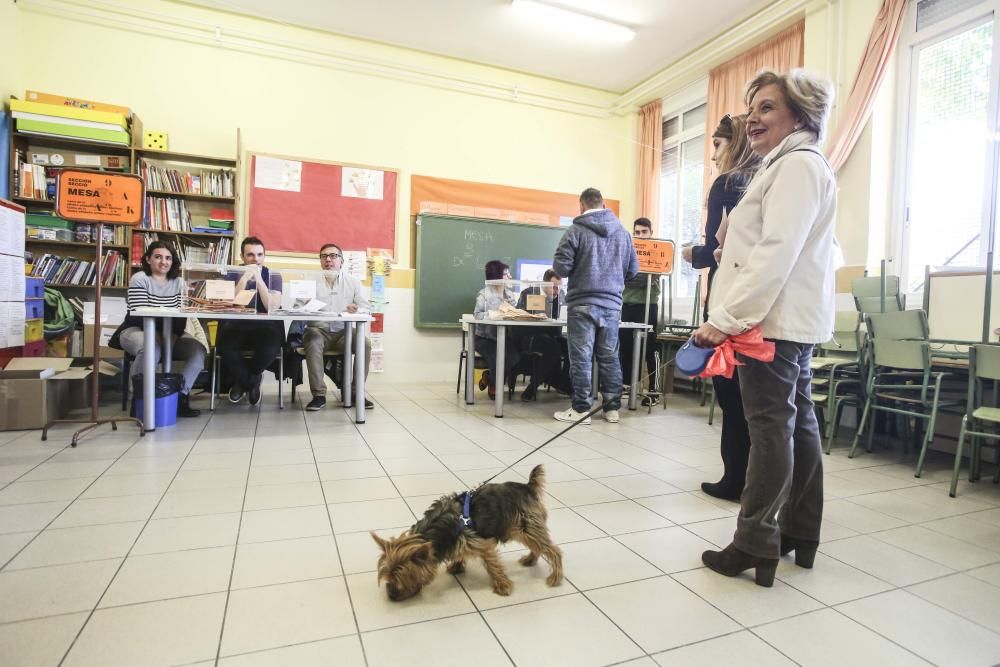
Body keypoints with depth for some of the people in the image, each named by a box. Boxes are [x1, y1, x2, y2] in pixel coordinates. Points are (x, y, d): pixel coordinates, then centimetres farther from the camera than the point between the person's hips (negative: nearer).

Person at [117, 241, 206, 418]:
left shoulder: (179, 282, 7)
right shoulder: (139, 279, -5)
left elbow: (181, 316, -2)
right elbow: (139, 314, -15)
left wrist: (172, 336, -20)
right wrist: (158, 335, -28)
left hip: (168, 333, 4)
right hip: (136, 330, -4)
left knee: (199, 350, -22)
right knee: (151, 349, -39)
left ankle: (180, 397, -12)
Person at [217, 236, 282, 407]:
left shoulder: (272, 275, 3)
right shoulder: (232, 273, 4)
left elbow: (273, 307, -13)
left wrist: (258, 279, -19)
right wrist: (245, 277, -19)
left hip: (264, 328, 0)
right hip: (236, 327, 1)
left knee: (272, 346, -34)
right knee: (225, 346, -32)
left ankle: (242, 382, 1)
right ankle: (252, 382, 0)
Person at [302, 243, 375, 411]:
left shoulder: (353, 282, 10)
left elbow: (366, 308, 3)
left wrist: (357, 310, -21)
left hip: (343, 331, 1)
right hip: (318, 330, -1)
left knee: (365, 342, -25)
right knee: (312, 342, -34)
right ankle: (319, 395, -26)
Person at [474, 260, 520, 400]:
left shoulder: (509, 294, 13)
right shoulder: (484, 294, -4)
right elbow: (478, 315, -16)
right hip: (485, 337, -4)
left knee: (515, 356, -23)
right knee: (497, 357, -29)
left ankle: (490, 375, 7)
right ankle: (494, 384, 7)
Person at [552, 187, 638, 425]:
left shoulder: (576, 230, -5)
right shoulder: (622, 232, 8)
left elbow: (561, 267, -10)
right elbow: (633, 269, 10)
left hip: (583, 303, -4)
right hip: (612, 303, 4)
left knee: (581, 358, 1)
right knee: (610, 357, 10)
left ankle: (581, 409, 5)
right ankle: (612, 408, 16)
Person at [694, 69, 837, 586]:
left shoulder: (797, 165, -10)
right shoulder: (787, 166, 24)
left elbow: (775, 253, -22)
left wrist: (726, 319, -24)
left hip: (774, 318, -11)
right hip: (791, 318, 11)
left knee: (771, 427, -7)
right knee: (797, 423, 13)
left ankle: (755, 546, 2)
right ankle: (801, 535, 25)